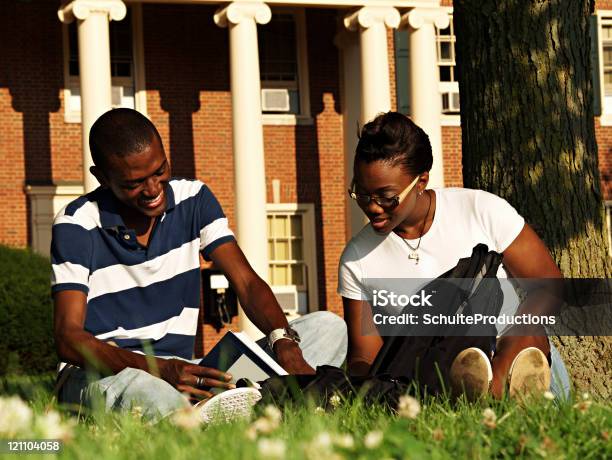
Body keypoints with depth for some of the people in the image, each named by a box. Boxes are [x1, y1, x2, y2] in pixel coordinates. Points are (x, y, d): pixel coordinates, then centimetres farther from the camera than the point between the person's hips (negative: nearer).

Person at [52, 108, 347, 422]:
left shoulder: (194, 200, 6)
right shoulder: (75, 227, -8)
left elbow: (247, 284, -1)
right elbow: (68, 338, -14)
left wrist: (284, 343, -24)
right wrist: (160, 369, -30)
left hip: (180, 370, 6)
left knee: (328, 328, -13)